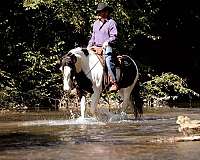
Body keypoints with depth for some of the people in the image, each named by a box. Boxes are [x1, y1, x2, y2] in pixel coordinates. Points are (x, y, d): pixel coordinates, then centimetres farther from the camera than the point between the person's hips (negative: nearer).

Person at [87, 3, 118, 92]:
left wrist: (107, 42, -23)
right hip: (96, 47, 7)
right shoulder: (96, 23, 20)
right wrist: (90, 44, 10)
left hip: (106, 47, -7)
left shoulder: (111, 23, 0)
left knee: (108, 60, -31)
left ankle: (114, 83, -34)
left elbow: (114, 36, -7)